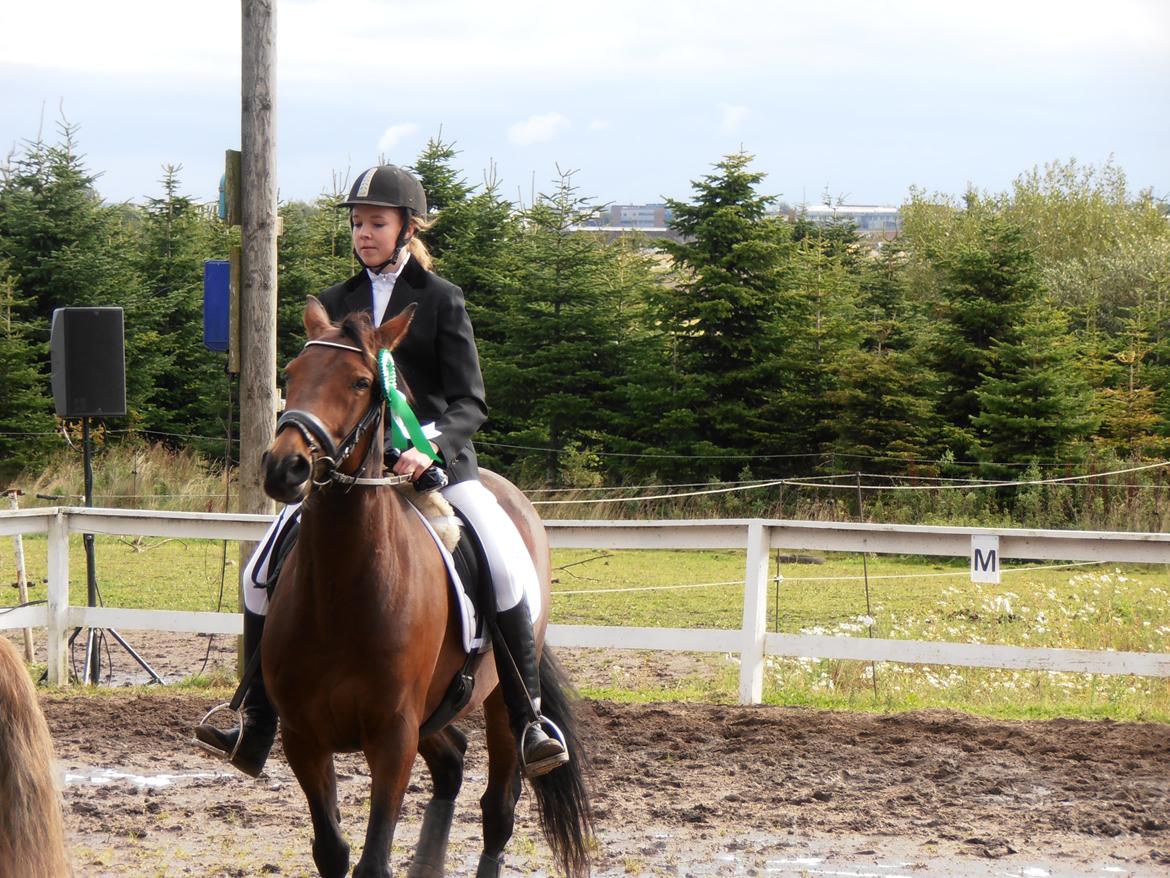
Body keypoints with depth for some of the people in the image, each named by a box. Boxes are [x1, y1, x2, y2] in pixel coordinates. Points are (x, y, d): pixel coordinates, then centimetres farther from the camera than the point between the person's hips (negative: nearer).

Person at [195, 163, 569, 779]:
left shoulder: (441, 301, 0)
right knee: (263, 570, -8)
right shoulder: (337, 303, 11)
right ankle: (255, 731, -1)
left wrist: (429, 448, -25)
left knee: (508, 569, -23)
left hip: (436, 463, -4)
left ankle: (528, 721, -12)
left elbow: (470, 404, -7)